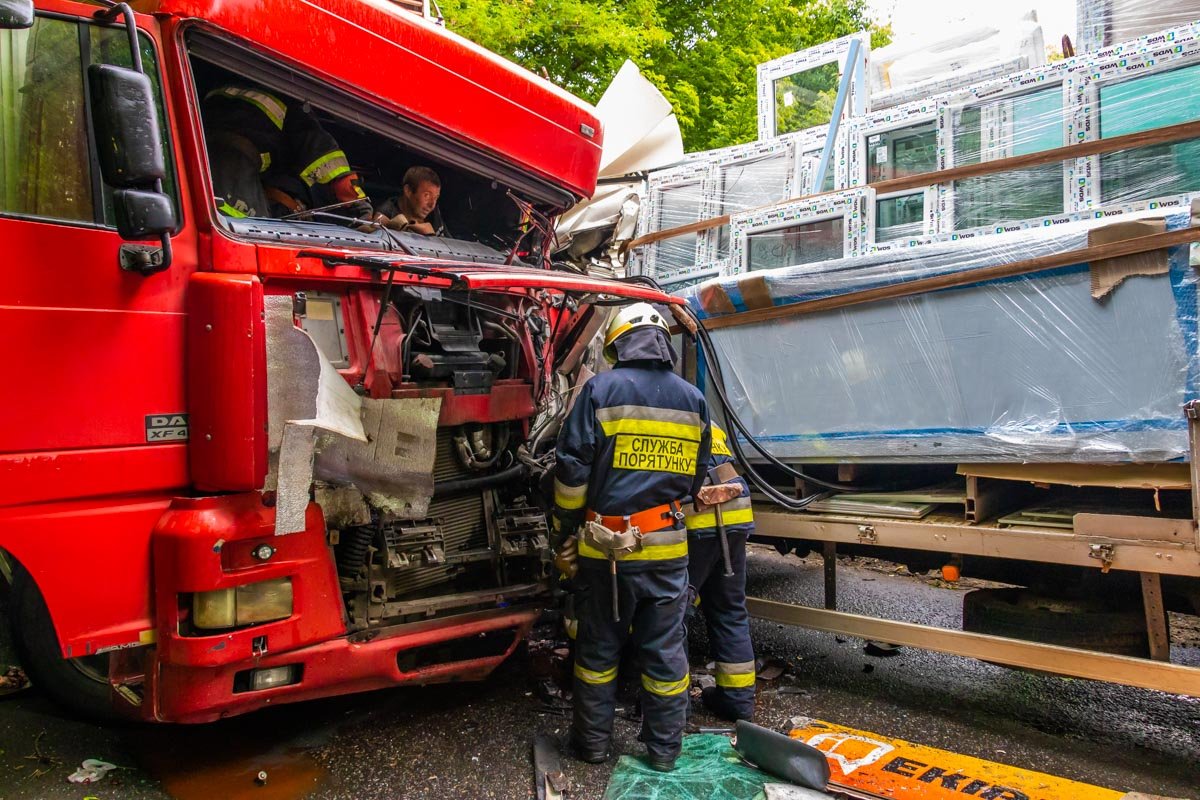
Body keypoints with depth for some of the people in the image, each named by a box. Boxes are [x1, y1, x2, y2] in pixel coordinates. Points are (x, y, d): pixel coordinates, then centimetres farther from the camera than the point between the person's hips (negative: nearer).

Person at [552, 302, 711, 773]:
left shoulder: (600, 390, -8)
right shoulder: (694, 400, 4)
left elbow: (571, 471, -9)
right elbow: (694, 478, 12)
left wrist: (565, 534, 2)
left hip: (605, 546, -2)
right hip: (666, 549, 3)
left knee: (598, 647, 13)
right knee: (664, 650, 13)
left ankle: (593, 742, 26)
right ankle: (664, 750, 24)